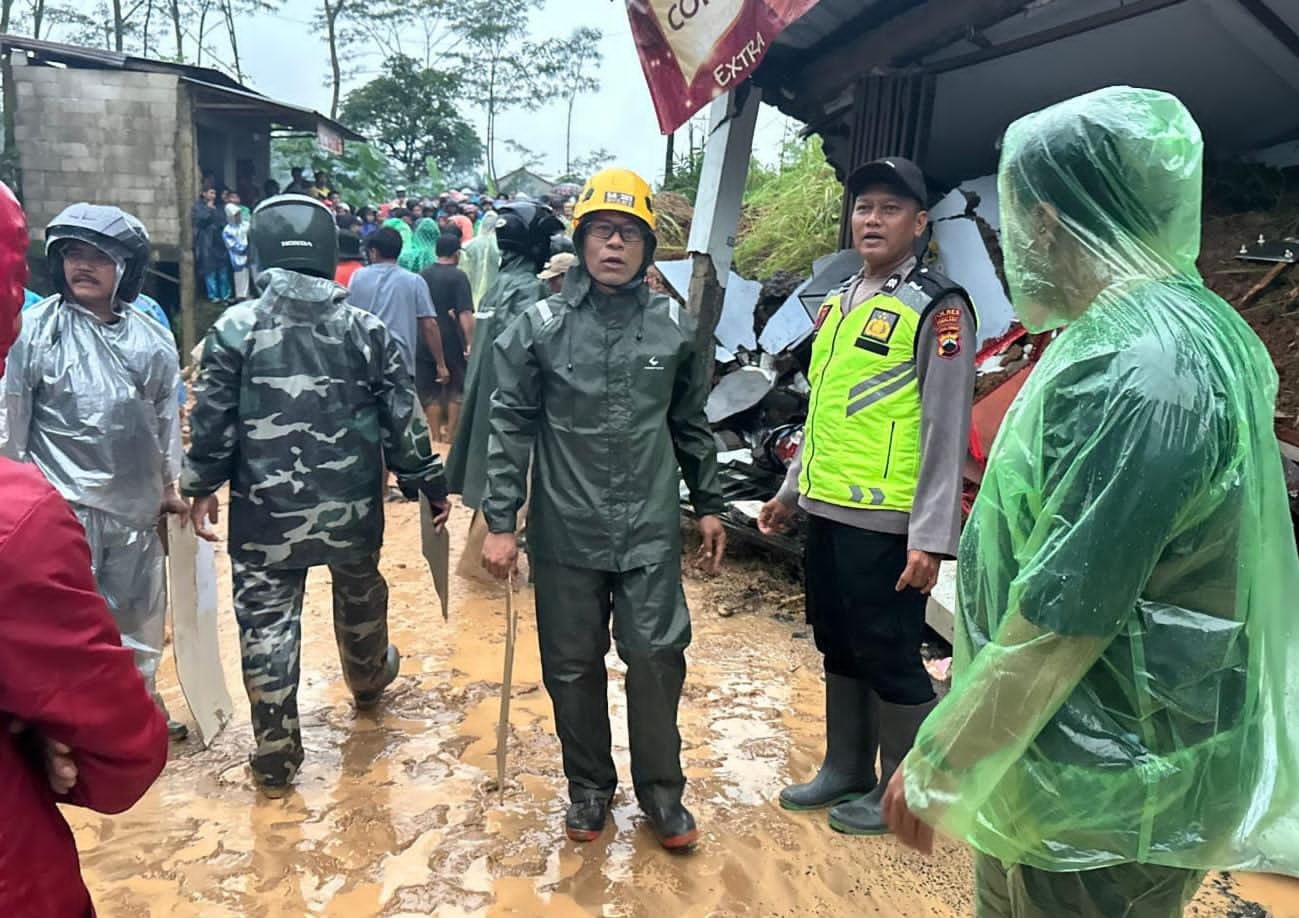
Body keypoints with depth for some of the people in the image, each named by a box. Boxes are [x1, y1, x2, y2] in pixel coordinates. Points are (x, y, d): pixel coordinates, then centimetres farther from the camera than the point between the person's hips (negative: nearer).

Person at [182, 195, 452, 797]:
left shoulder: (235, 328, -8)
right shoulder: (365, 329, -4)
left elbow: (212, 422, -6)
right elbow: (403, 421, -3)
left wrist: (202, 488, 8)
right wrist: (430, 484, 7)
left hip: (265, 512, -2)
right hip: (352, 507, 3)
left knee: (267, 623, 7)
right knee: (360, 598, 26)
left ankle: (275, 757, 14)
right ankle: (369, 680, 52)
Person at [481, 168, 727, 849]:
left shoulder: (674, 328, 5)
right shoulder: (540, 326, -1)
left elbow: (691, 425, 14)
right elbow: (512, 427, 0)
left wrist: (709, 506, 14)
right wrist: (500, 522, -4)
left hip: (651, 532, 1)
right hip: (566, 533, 0)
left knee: (657, 658, 2)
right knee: (573, 666, 10)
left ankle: (661, 790, 23)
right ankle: (589, 786, 31)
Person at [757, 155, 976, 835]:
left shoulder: (937, 308, -9)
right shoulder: (838, 303, 15)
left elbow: (946, 431, -14)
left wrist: (931, 538, -18)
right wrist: (791, 491, 22)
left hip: (886, 522, -8)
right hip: (826, 511, 8)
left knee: (889, 657, 3)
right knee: (838, 648, 18)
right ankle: (844, 769, 34)